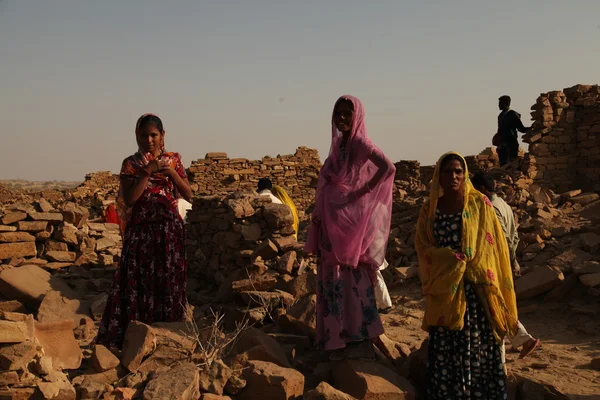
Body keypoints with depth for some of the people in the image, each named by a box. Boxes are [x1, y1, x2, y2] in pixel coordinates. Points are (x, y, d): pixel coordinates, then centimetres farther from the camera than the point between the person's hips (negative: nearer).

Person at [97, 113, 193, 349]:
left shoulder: (173, 160, 8)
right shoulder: (131, 164, 4)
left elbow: (188, 195, 2)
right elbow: (129, 199, -10)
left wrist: (171, 172, -10)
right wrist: (149, 171, -13)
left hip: (169, 231, 1)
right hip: (141, 231, -1)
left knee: (169, 282, 1)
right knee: (139, 282, -4)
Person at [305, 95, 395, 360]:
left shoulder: (360, 143, -10)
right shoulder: (339, 144, 15)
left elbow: (388, 168, -26)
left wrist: (363, 191, -20)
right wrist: (319, 214, 8)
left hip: (351, 218, -8)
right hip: (332, 221, 8)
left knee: (352, 278, -6)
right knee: (336, 280, 11)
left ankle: (361, 340, 0)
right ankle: (341, 338, 19)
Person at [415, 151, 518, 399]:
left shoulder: (480, 204, 1)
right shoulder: (430, 209, 6)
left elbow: (493, 245, 0)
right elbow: (423, 248, 3)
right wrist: (453, 259, -12)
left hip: (475, 288, -2)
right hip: (444, 289, 2)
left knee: (478, 345, 0)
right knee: (445, 347, 4)